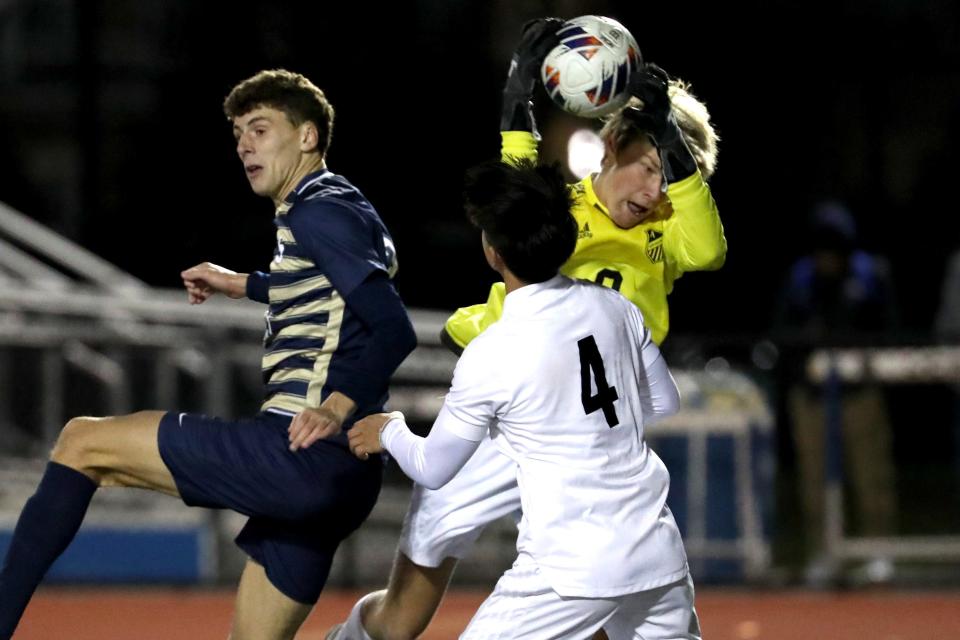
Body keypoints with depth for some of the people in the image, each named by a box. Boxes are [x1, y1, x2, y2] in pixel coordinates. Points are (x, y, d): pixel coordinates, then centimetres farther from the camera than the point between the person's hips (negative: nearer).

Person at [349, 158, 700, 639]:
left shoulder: (490, 356, -14)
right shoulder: (614, 307, 1)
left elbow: (432, 470, 0)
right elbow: (664, 402, 17)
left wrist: (389, 432, 20)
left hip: (573, 567, -6)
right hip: (657, 553, 6)